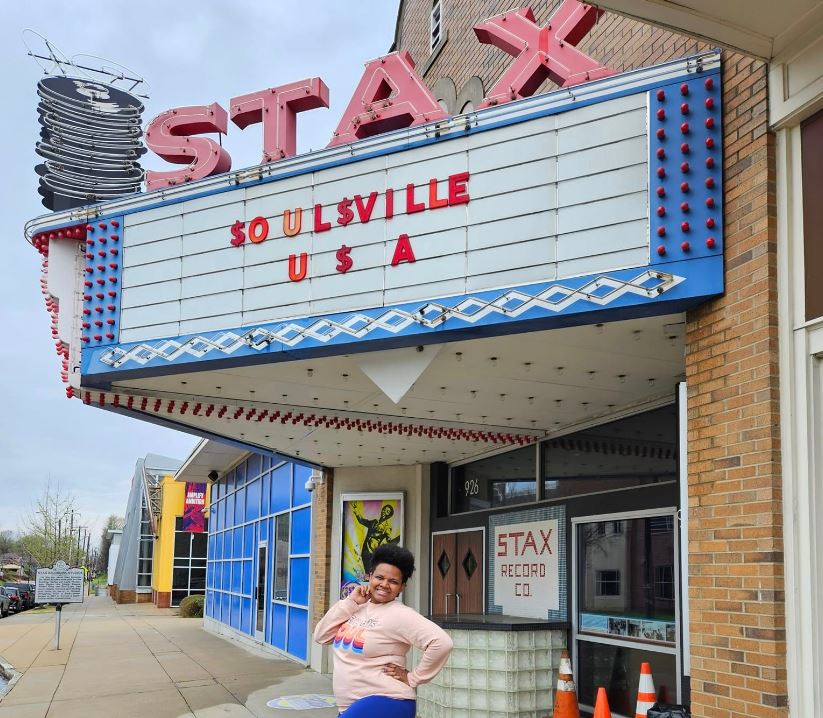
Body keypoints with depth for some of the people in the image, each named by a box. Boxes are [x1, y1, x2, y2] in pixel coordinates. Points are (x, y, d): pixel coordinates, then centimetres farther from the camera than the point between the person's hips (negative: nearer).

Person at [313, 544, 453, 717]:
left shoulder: (400, 615, -12)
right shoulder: (357, 609, 10)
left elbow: (442, 643, -21)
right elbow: (321, 636, 4)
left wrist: (413, 678, -12)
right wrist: (349, 602, -3)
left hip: (385, 702, -8)